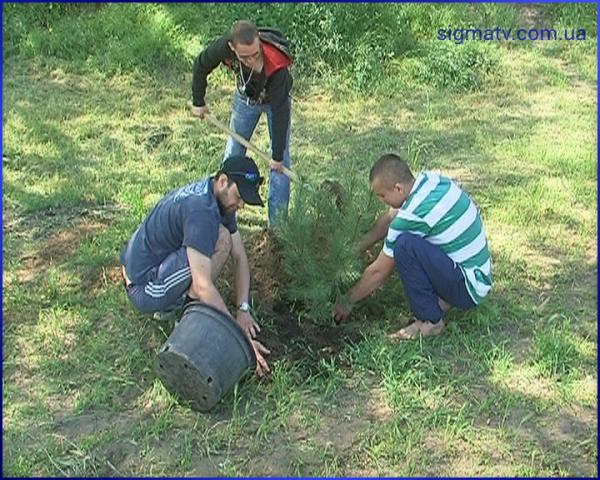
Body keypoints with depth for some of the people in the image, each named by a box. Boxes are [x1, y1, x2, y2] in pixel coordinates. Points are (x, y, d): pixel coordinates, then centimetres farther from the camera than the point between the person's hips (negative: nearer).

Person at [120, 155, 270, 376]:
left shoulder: (221, 198, 2)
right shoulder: (201, 209, -28)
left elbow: (240, 256, 2)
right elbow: (203, 286, -32)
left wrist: (243, 310, -9)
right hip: (144, 290, -10)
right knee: (221, 240, -22)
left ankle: (174, 301, 7)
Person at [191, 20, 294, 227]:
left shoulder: (277, 66, -44)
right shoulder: (224, 47, -35)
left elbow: (280, 112, -35)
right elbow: (201, 66, -12)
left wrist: (277, 156, -30)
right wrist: (198, 102, -2)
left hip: (276, 99, -3)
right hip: (245, 97, 3)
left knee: (281, 162, -7)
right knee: (233, 154, 8)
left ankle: (277, 223, 2)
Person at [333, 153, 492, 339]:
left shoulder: (412, 216, -24)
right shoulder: (430, 179, -1)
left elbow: (379, 272, -12)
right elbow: (388, 219, 14)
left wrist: (347, 301, 2)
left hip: (468, 288, -9)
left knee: (405, 244, -27)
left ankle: (430, 321, -12)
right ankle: (442, 299, 10)